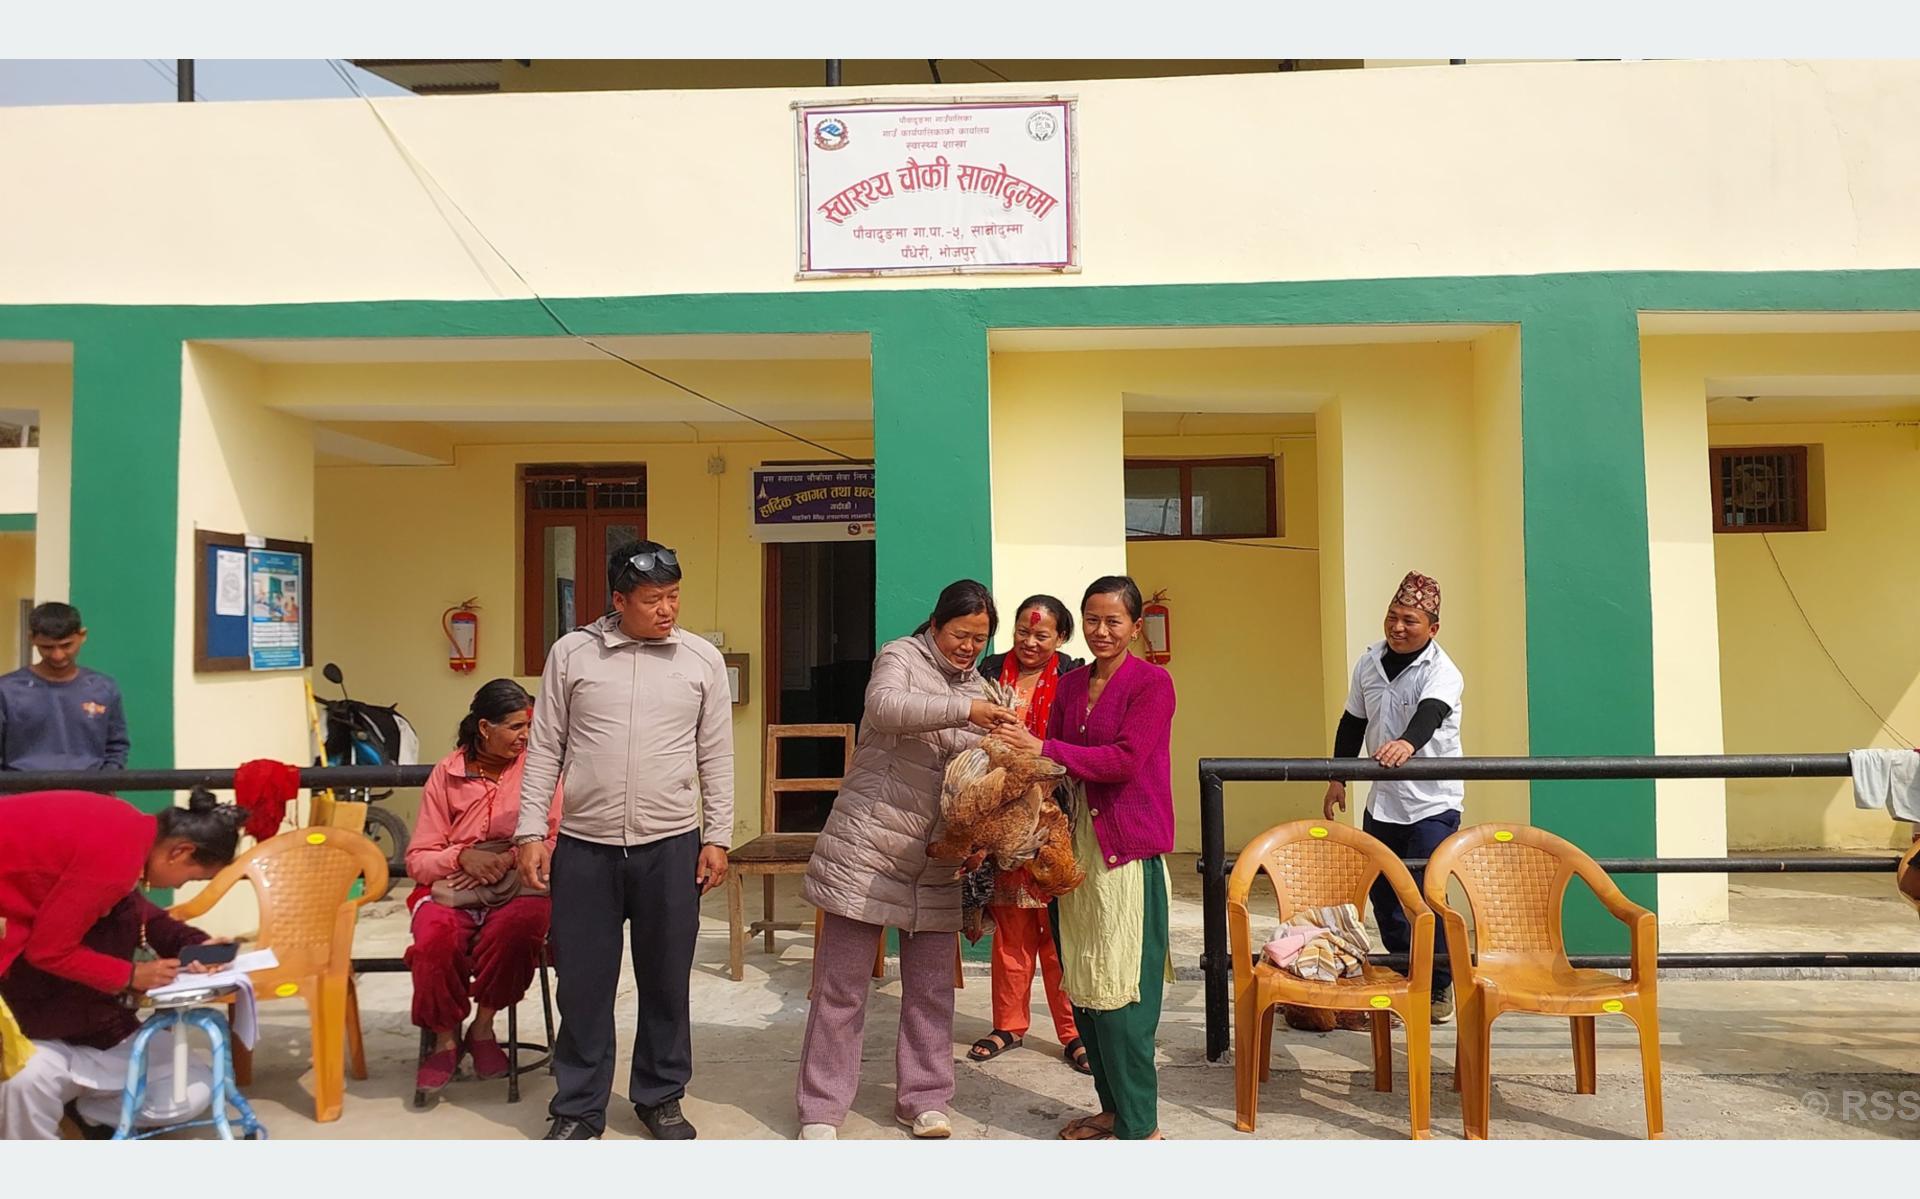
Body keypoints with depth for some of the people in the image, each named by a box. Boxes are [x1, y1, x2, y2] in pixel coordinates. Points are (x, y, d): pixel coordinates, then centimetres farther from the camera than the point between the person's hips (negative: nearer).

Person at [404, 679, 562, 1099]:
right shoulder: (447, 773, 8)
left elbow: (558, 841, 0)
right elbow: (417, 859, 7)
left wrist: (509, 859, -15)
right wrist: (462, 857, -12)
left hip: (520, 885, -1)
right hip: (451, 888, 1)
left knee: (517, 927, -36)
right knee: (435, 939, -33)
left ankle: (484, 1026, -10)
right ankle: (446, 1039, -5)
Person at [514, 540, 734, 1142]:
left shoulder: (703, 659, 1)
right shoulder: (572, 652, 0)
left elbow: (716, 756, 5)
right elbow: (544, 748, 4)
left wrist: (717, 837, 2)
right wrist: (531, 831, -1)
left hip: (670, 845, 0)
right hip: (584, 845, 0)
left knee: (665, 980, 11)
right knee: (583, 983, 8)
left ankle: (661, 1096, 29)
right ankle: (578, 1107, 24)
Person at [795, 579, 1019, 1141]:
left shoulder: (977, 689, 15)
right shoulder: (900, 657, -2)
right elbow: (885, 708, -24)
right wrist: (964, 710, -31)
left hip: (936, 863, 6)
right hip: (867, 849, -5)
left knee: (931, 987, 10)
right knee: (842, 986, 1)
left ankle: (924, 1099, 24)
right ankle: (821, 1108, 12)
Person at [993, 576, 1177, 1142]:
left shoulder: (1151, 682, -6)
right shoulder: (1070, 686, 13)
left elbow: (1126, 758, -16)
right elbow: (1052, 759, 12)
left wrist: (1043, 749, -19)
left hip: (1127, 848, -6)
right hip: (1075, 843, 6)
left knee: (1119, 989, -5)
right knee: (1082, 985, 10)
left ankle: (1139, 1125, 8)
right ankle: (1112, 1107, 25)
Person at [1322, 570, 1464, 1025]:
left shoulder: (1442, 671, -15)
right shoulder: (1370, 661, 3)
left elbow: (1429, 714, -37)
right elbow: (1353, 722, 13)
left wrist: (1407, 742, -57)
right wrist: (1338, 777, 12)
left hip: (1433, 802, -6)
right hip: (1383, 800, 6)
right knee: (1382, 893, 12)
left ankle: (1439, 987, 9)